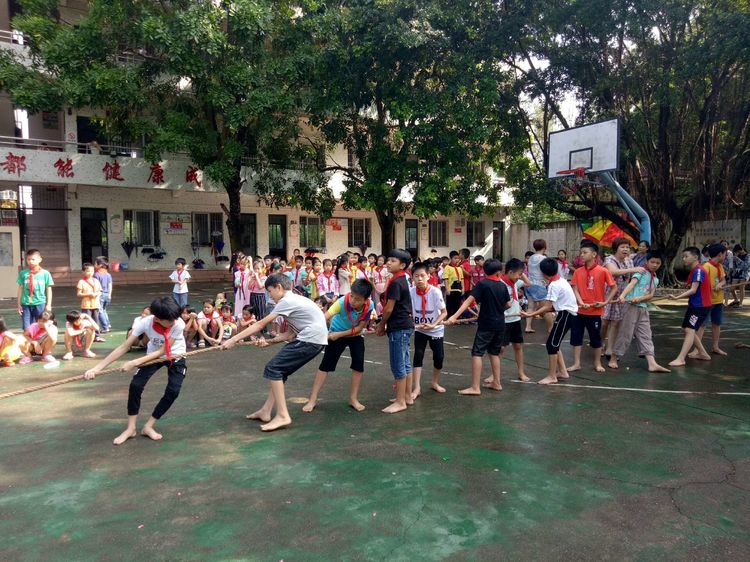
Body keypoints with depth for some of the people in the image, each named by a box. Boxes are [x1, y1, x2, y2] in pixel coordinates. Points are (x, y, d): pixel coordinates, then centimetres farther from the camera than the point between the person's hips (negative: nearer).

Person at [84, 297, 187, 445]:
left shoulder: (178, 324, -36)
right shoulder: (145, 322, -31)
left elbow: (162, 352, -30)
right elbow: (124, 347, -28)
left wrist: (134, 363, -38)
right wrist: (97, 368, -33)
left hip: (175, 357, -1)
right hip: (153, 355, 1)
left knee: (173, 391, -16)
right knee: (135, 385, -15)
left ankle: (149, 427, 2)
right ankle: (131, 428, 2)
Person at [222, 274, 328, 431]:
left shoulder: (287, 300, -8)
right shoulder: (293, 301, 20)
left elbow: (260, 325, -8)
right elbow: (290, 334, 17)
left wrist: (233, 340, -5)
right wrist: (268, 341, 7)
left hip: (311, 339, -10)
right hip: (313, 339, 10)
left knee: (273, 369, -8)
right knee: (280, 370, 14)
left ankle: (282, 416, -7)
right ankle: (265, 411, 20)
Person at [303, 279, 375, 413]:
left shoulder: (370, 306, -28)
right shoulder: (342, 302, -35)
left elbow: (359, 328, -19)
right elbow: (325, 317, -44)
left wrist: (339, 335, -24)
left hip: (356, 335, 2)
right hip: (336, 333, -2)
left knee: (359, 362, -9)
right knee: (326, 364, -3)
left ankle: (353, 398, 9)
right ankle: (312, 399, 5)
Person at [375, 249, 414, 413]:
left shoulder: (395, 282, -17)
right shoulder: (403, 279, 12)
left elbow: (389, 309, -17)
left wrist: (381, 325, -2)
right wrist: (385, 324, 14)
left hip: (399, 327, -10)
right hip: (405, 326, 10)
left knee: (398, 365, -4)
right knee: (404, 363, 15)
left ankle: (400, 401, 3)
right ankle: (406, 396, 24)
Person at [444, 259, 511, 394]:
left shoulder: (482, 284, -10)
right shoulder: (503, 286, 4)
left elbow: (469, 301, -18)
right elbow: (509, 304, 12)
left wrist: (455, 316, -24)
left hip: (486, 324, -6)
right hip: (500, 324, 6)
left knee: (477, 353, -4)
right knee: (494, 352, 19)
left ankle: (475, 387, -8)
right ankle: (496, 383, 25)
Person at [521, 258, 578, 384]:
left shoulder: (554, 285, -19)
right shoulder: (559, 280, 11)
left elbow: (547, 307, -21)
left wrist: (530, 314, -20)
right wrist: (540, 311, 7)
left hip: (565, 315, -9)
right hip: (567, 313, 10)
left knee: (551, 344, -4)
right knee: (554, 344, 15)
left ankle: (552, 376, 3)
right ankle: (563, 372, 21)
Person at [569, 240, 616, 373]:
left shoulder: (603, 271, -8)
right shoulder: (578, 271, 2)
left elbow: (614, 288, -2)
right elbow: (575, 289, -2)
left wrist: (605, 302, -10)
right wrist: (581, 303, -17)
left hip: (595, 311, -3)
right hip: (579, 311, 3)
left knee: (596, 338, 9)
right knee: (576, 336, 5)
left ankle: (597, 363, 25)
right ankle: (576, 363, 15)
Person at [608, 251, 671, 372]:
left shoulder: (656, 279, 15)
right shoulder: (641, 271, -4)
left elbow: (651, 295, 3)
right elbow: (631, 284, -19)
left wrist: (640, 298, -18)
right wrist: (622, 295, -35)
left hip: (644, 308, 7)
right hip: (631, 306, -7)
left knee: (646, 335, 5)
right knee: (625, 333, -2)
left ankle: (652, 364, 3)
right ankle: (613, 359, 10)